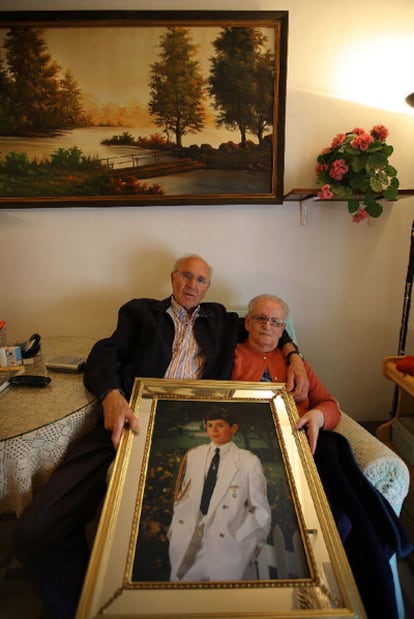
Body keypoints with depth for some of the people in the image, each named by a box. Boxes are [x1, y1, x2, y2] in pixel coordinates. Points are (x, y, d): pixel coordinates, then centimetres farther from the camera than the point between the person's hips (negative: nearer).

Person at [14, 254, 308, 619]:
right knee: (36, 530, -17)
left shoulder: (219, 319, 28)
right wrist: (111, 396, -15)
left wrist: (294, 357, 14)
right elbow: (107, 352, 8)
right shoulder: (141, 311, 22)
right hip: (131, 419, 0)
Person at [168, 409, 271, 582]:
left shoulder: (249, 461, -6)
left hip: (227, 547, -2)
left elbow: (260, 510, 0)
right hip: (188, 544, 3)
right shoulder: (193, 456, 3)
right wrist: (176, 529, 6)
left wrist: (241, 541, -4)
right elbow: (181, 497, 10)